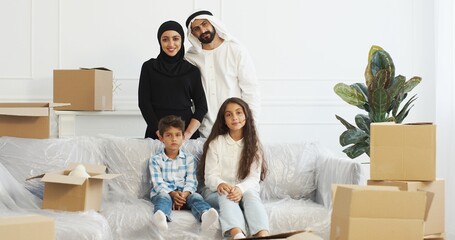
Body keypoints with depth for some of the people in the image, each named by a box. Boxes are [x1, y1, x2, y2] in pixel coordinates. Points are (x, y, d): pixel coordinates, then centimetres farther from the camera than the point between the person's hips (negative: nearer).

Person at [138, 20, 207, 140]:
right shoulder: (149, 67, 6)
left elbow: (201, 106, 4)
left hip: (187, 135, 1)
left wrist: (188, 134, -10)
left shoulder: (192, 70, 8)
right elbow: (144, 103, 0)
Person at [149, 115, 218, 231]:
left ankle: (204, 215, -67)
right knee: (163, 197, -36)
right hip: (163, 192, -2)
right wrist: (173, 194, -22)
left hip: (184, 193, 2)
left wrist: (184, 194, -19)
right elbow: (158, 183, -2)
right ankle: (161, 216, -74)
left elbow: (191, 181, 4)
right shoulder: (155, 160, 9)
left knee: (195, 196, -30)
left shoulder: (189, 159, 15)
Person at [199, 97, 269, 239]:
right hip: (216, 191, -1)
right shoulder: (216, 142, 1)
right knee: (226, 195, -36)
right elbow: (210, 176, -6)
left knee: (251, 194, -34)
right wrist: (220, 184, -31)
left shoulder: (253, 144, 5)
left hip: (244, 190, 1)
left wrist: (240, 189, -29)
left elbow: (254, 177, -6)